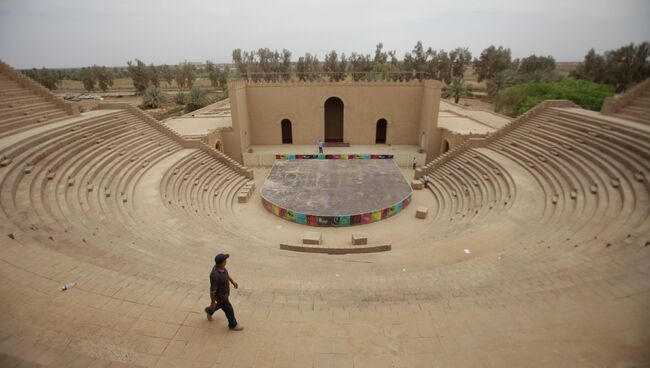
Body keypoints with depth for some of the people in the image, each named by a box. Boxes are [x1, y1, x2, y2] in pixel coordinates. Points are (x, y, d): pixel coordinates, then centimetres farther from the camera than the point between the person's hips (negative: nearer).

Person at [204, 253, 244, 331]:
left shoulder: (220, 266, -18)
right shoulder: (215, 275, -43)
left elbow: (225, 273, 4)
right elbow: (212, 290, -30)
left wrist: (232, 281, 11)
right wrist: (213, 302, -16)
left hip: (224, 292, 8)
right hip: (220, 295, -7)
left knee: (221, 305, 34)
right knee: (229, 310, 15)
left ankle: (209, 311, 60)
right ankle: (233, 325, 41)